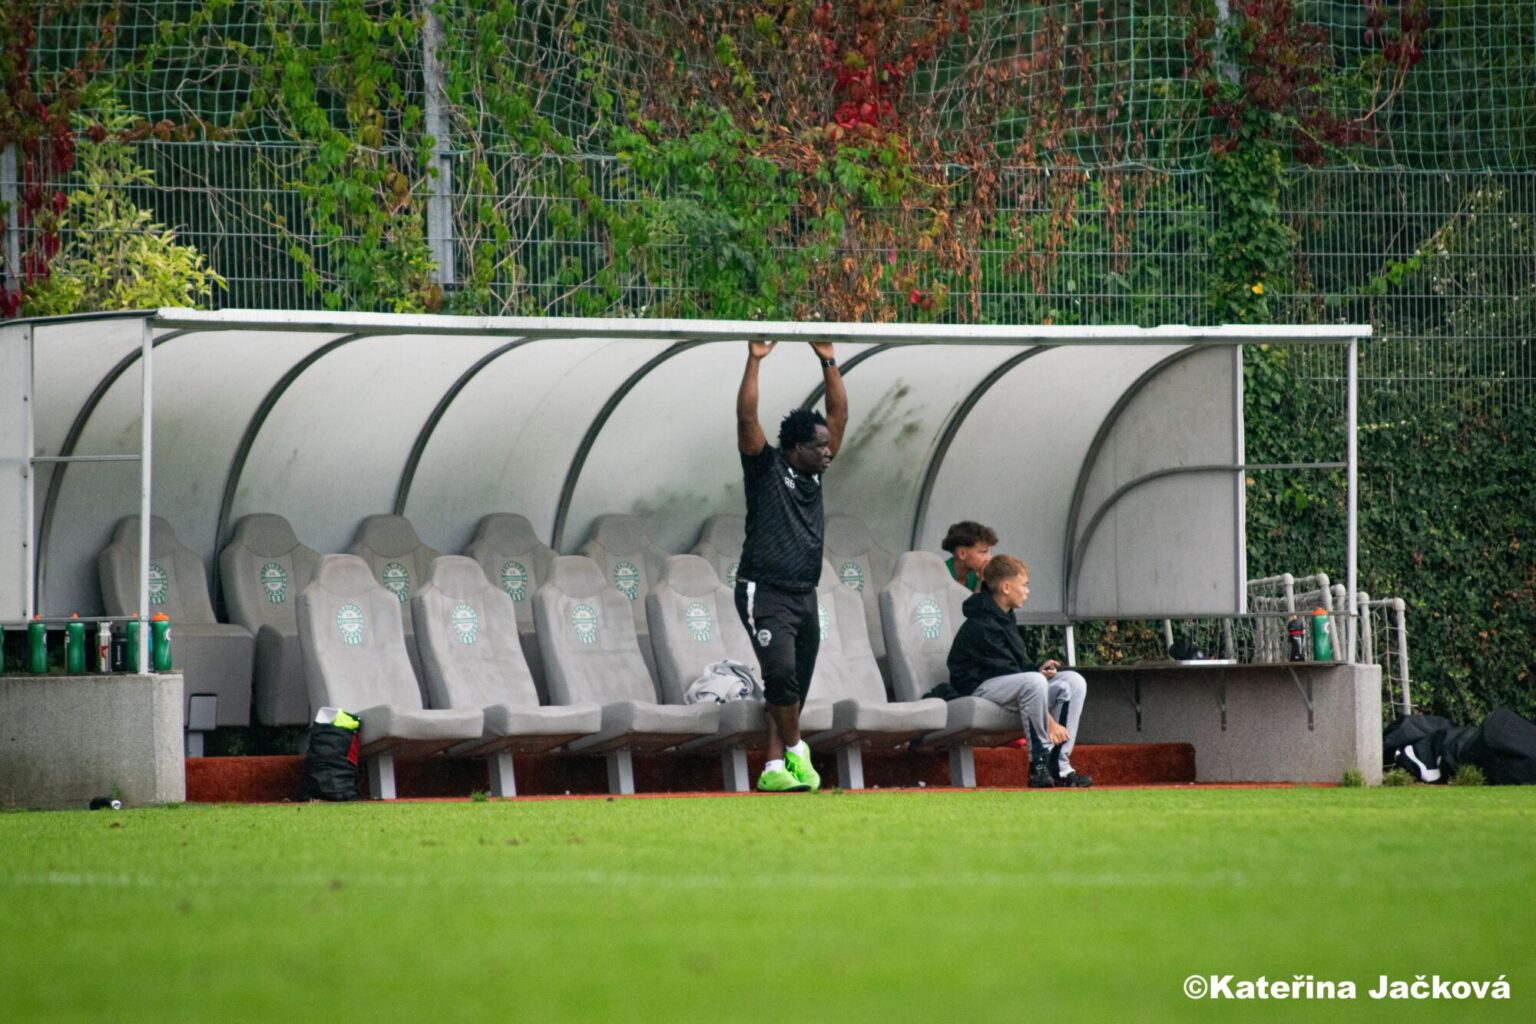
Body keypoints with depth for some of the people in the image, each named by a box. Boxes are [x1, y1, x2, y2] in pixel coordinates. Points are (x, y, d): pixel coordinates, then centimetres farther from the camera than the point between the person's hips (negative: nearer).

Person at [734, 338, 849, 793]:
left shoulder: (813, 474, 12)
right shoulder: (766, 469, -4)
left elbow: (840, 415, 15)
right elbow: (746, 419, -14)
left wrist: (828, 362, 9)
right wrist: (754, 361, -16)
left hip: (804, 597, 7)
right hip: (765, 594, -7)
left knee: (793, 688, 5)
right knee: (781, 672, -22)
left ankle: (774, 769, 7)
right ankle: (795, 752, -10)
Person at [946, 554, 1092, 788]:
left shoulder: (1005, 617, 11)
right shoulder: (982, 627, -21)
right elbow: (1009, 672, -23)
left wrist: (1037, 669, -4)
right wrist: (1048, 720, -24)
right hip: (978, 688, -10)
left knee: (1074, 682, -6)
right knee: (1034, 682, -37)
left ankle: (1059, 766, -12)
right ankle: (1038, 765, -28)